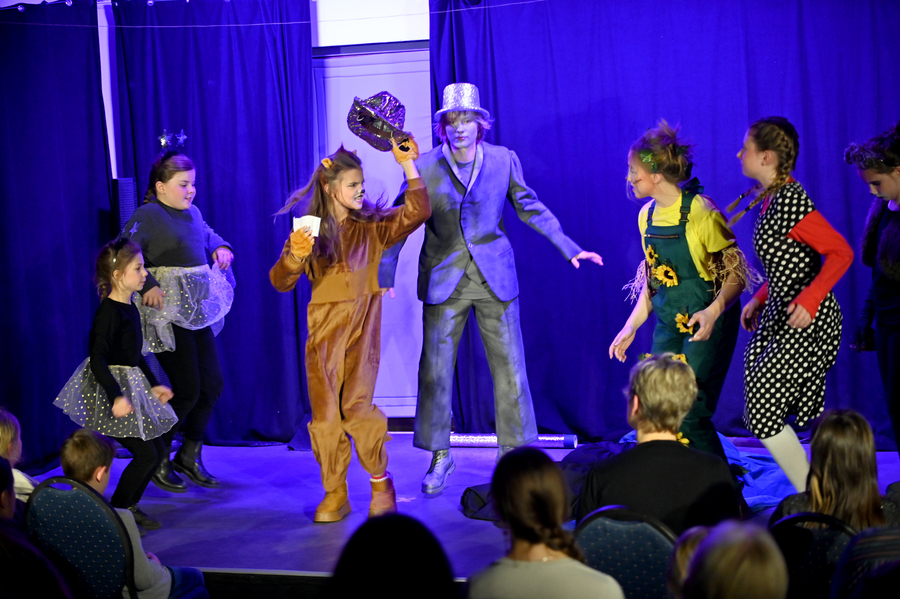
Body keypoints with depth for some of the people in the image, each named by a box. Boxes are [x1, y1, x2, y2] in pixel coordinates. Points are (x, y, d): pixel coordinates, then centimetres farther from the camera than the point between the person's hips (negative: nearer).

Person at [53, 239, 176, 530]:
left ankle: (129, 506, 23)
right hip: (110, 389, -9)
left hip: (131, 386, 9)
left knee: (157, 450, 11)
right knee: (146, 454, -9)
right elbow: (97, 359, -27)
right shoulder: (108, 312, -20)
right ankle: (114, 513, 5)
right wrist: (116, 397, -35)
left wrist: (154, 385, 23)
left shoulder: (130, 308, 9)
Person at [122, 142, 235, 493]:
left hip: (199, 312, 8)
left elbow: (208, 235, 34)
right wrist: (148, 285, -32)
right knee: (187, 390, -8)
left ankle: (189, 457, 23)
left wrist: (221, 247, 12)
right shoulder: (148, 216, -10)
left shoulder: (192, 213, 14)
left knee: (212, 383, 7)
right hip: (168, 315, -8)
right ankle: (158, 462, 10)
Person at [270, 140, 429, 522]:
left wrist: (408, 166, -12)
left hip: (362, 326, -1)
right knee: (325, 414, -2)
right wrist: (294, 257, -22)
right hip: (324, 328, 1)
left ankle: (381, 483, 9)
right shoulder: (309, 231, 6)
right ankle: (334, 494, 11)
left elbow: (418, 212, -6)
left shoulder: (371, 228, 8)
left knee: (356, 407, -12)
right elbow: (280, 282, -2)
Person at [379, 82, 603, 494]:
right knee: (435, 370, 3)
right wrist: (384, 276, -7)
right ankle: (439, 457, 17)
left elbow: (530, 208, 7)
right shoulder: (425, 167, -4)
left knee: (510, 368, 2)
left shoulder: (504, 160, -1)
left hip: (494, 277, 1)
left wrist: (569, 248, 3)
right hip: (444, 279, 0)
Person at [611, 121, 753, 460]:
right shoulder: (647, 215, 7)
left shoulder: (700, 212, -15)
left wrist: (713, 311, -30)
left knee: (690, 415, -13)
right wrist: (631, 327, 14)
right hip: (668, 326, 7)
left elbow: (736, 275, -14)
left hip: (706, 326, -7)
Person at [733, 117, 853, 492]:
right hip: (780, 315, 10)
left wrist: (808, 300, -31)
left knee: (763, 412, -7)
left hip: (806, 322, -10)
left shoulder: (789, 200, -19)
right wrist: (759, 300, 18)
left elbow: (841, 252, -24)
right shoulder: (769, 197, 10)